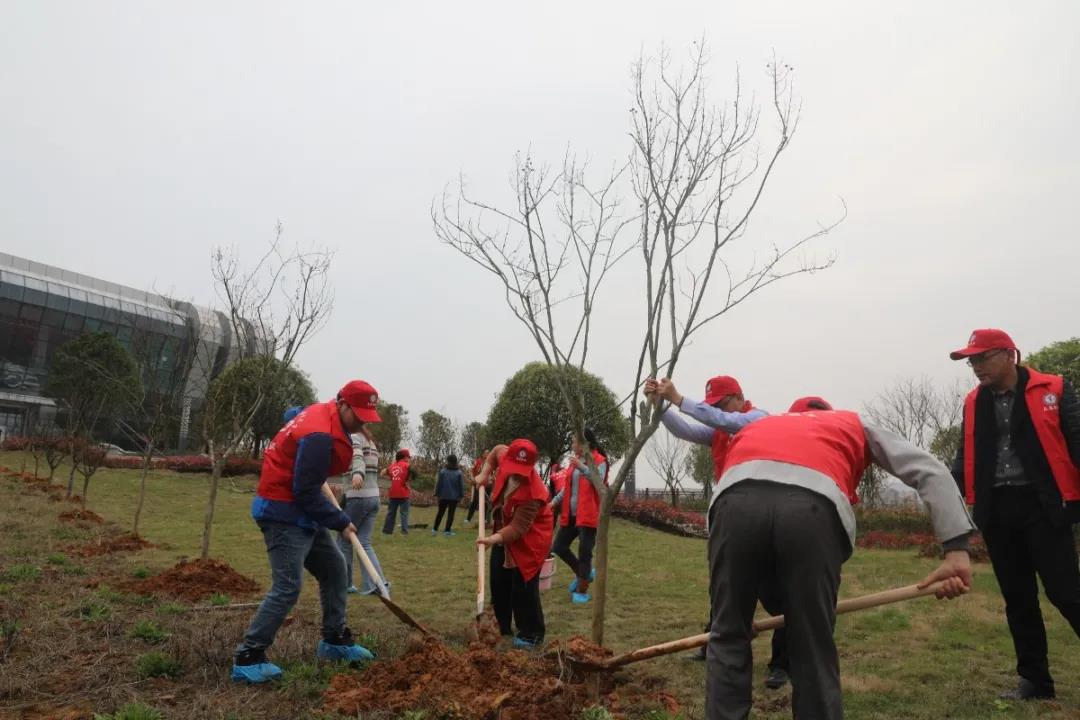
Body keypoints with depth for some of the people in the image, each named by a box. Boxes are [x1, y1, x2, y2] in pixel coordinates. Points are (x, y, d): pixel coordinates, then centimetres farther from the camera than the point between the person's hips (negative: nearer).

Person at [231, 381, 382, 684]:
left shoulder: (321, 412, 4)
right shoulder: (320, 437, -27)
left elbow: (291, 415, 26)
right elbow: (306, 494, -25)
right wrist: (341, 521, -12)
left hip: (301, 510, 11)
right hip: (284, 513, -11)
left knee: (334, 567, 14)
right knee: (287, 587, -12)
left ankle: (334, 641, 25)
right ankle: (247, 658, 1)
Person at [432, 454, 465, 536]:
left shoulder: (442, 471, -7)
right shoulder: (459, 473, -5)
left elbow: (438, 483, -3)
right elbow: (462, 485, -3)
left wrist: (437, 493, 6)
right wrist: (461, 495, 6)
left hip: (443, 496, 1)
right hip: (454, 497, -1)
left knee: (440, 512, 14)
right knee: (451, 513, 6)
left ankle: (435, 529, 20)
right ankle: (447, 530, 3)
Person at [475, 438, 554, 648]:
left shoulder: (533, 492, -36)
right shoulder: (505, 458, -18)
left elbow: (518, 527, -37)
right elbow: (497, 450, 8)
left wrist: (494, 538, -50)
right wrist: (484, 473, -1)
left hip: (528, 540, -8)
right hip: (503, 532, 8)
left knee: (523, 586, -9)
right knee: (498, 582, 13)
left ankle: (531, 633, 6)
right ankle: (501, 626, 28)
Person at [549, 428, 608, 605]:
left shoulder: (599, 461, -10)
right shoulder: (573, 461, 13)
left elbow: (600, 483, -27)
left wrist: (583, 468, -38)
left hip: (588, 515, -8)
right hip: (571, 514, 8)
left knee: (584, 552, -2)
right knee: (558, 547, 10)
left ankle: (582, 591, 14)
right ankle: (584, 573, 29)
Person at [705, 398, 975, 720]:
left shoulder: (755, 427, 43)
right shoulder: (856, 425, 40)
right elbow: (931, 471, 24)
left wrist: (739, 609, 49)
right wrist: (956, 549, 16)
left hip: (736, 497, 2)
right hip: (813, 506, -1)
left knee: (728, 639, 18)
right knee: (814, 651, 16)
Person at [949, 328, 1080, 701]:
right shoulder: (973, 403, 10)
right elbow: (967, 457, 13)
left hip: (1042, 505, -4)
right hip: (996, 510, 4)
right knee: (1017, 598, 11)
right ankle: (1035, 678, 22)